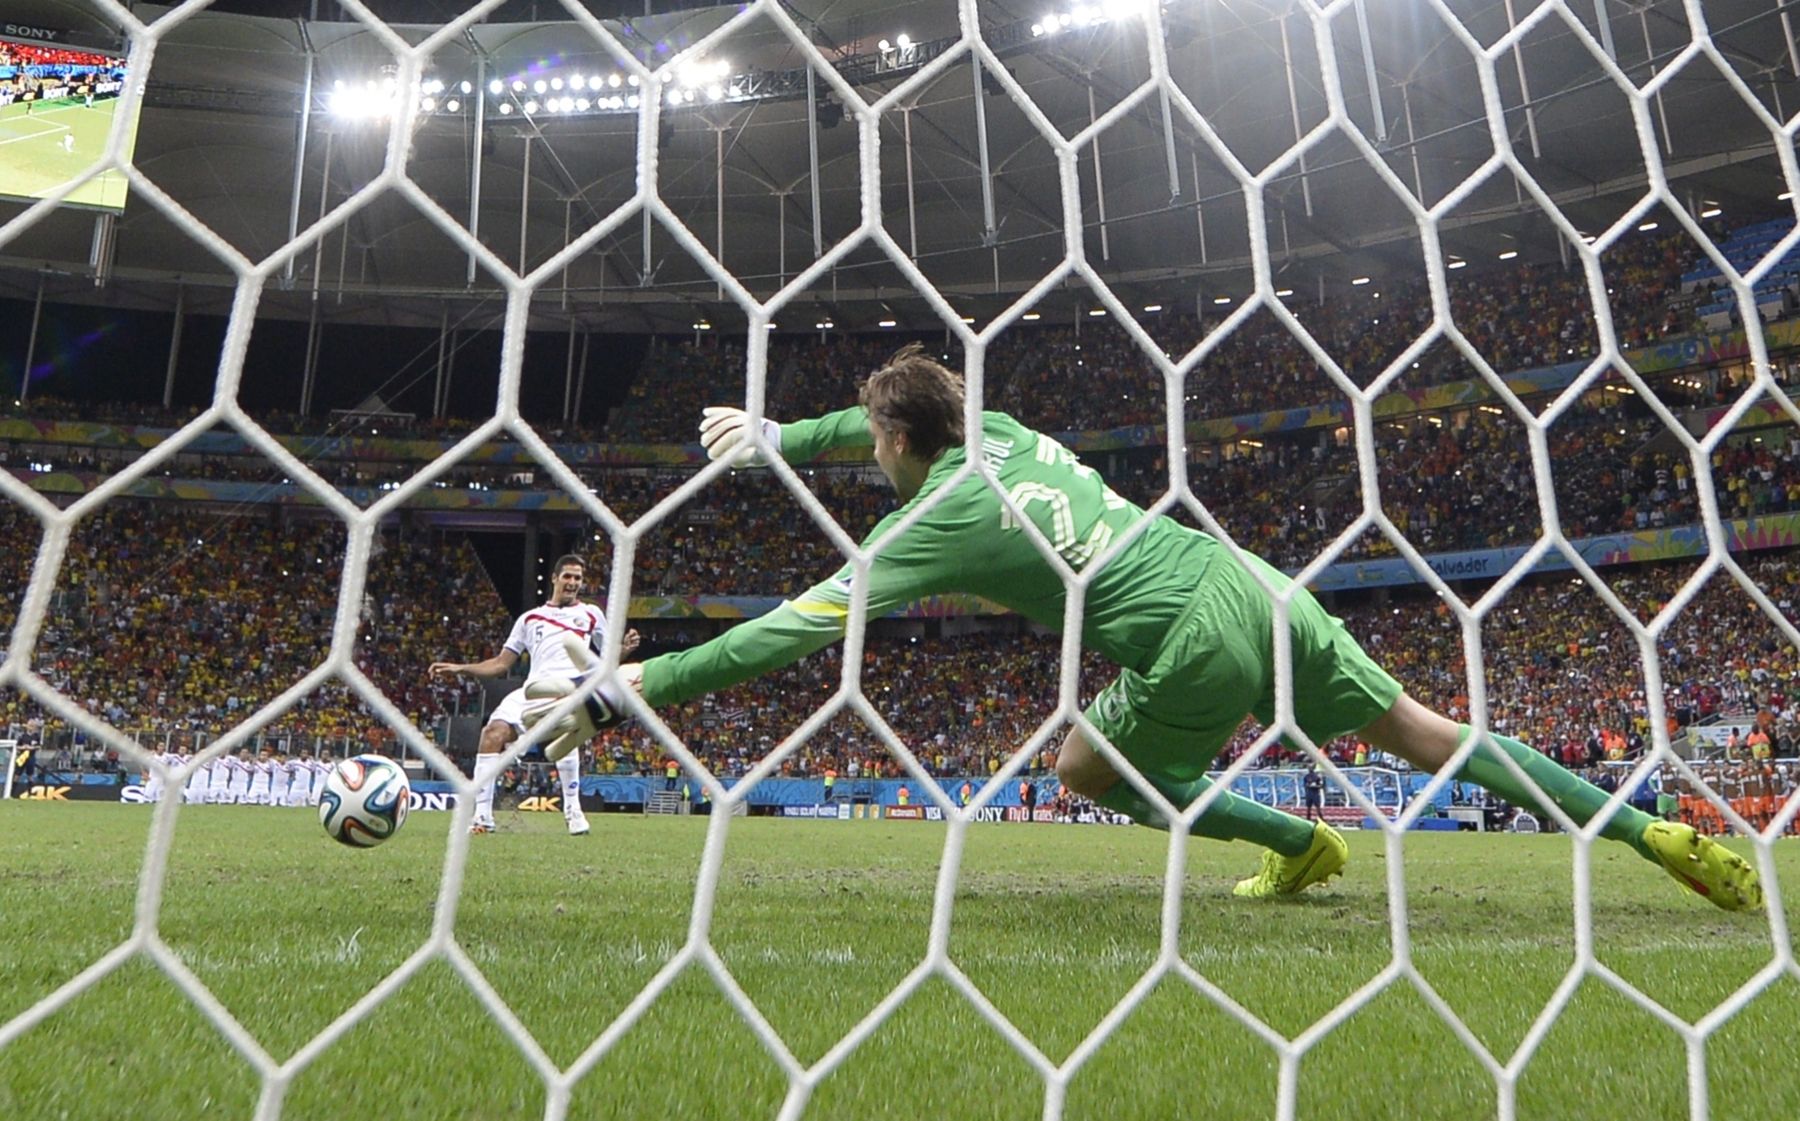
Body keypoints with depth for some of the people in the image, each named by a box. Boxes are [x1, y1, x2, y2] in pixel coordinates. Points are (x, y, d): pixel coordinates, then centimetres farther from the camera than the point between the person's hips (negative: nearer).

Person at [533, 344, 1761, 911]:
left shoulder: (931, 522, -7)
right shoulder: (999, 427, 11)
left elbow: (794, 630, -8)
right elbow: (904, 415, 33)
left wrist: (634, 686, -2)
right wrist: (778, 435, 37)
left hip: (1197, 643, -7)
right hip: (1255, 581, 7)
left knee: (1086, 768, 16)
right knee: (1420, 727, 15)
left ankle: (1300, 845, 22)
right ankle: (1653, 833, 20)